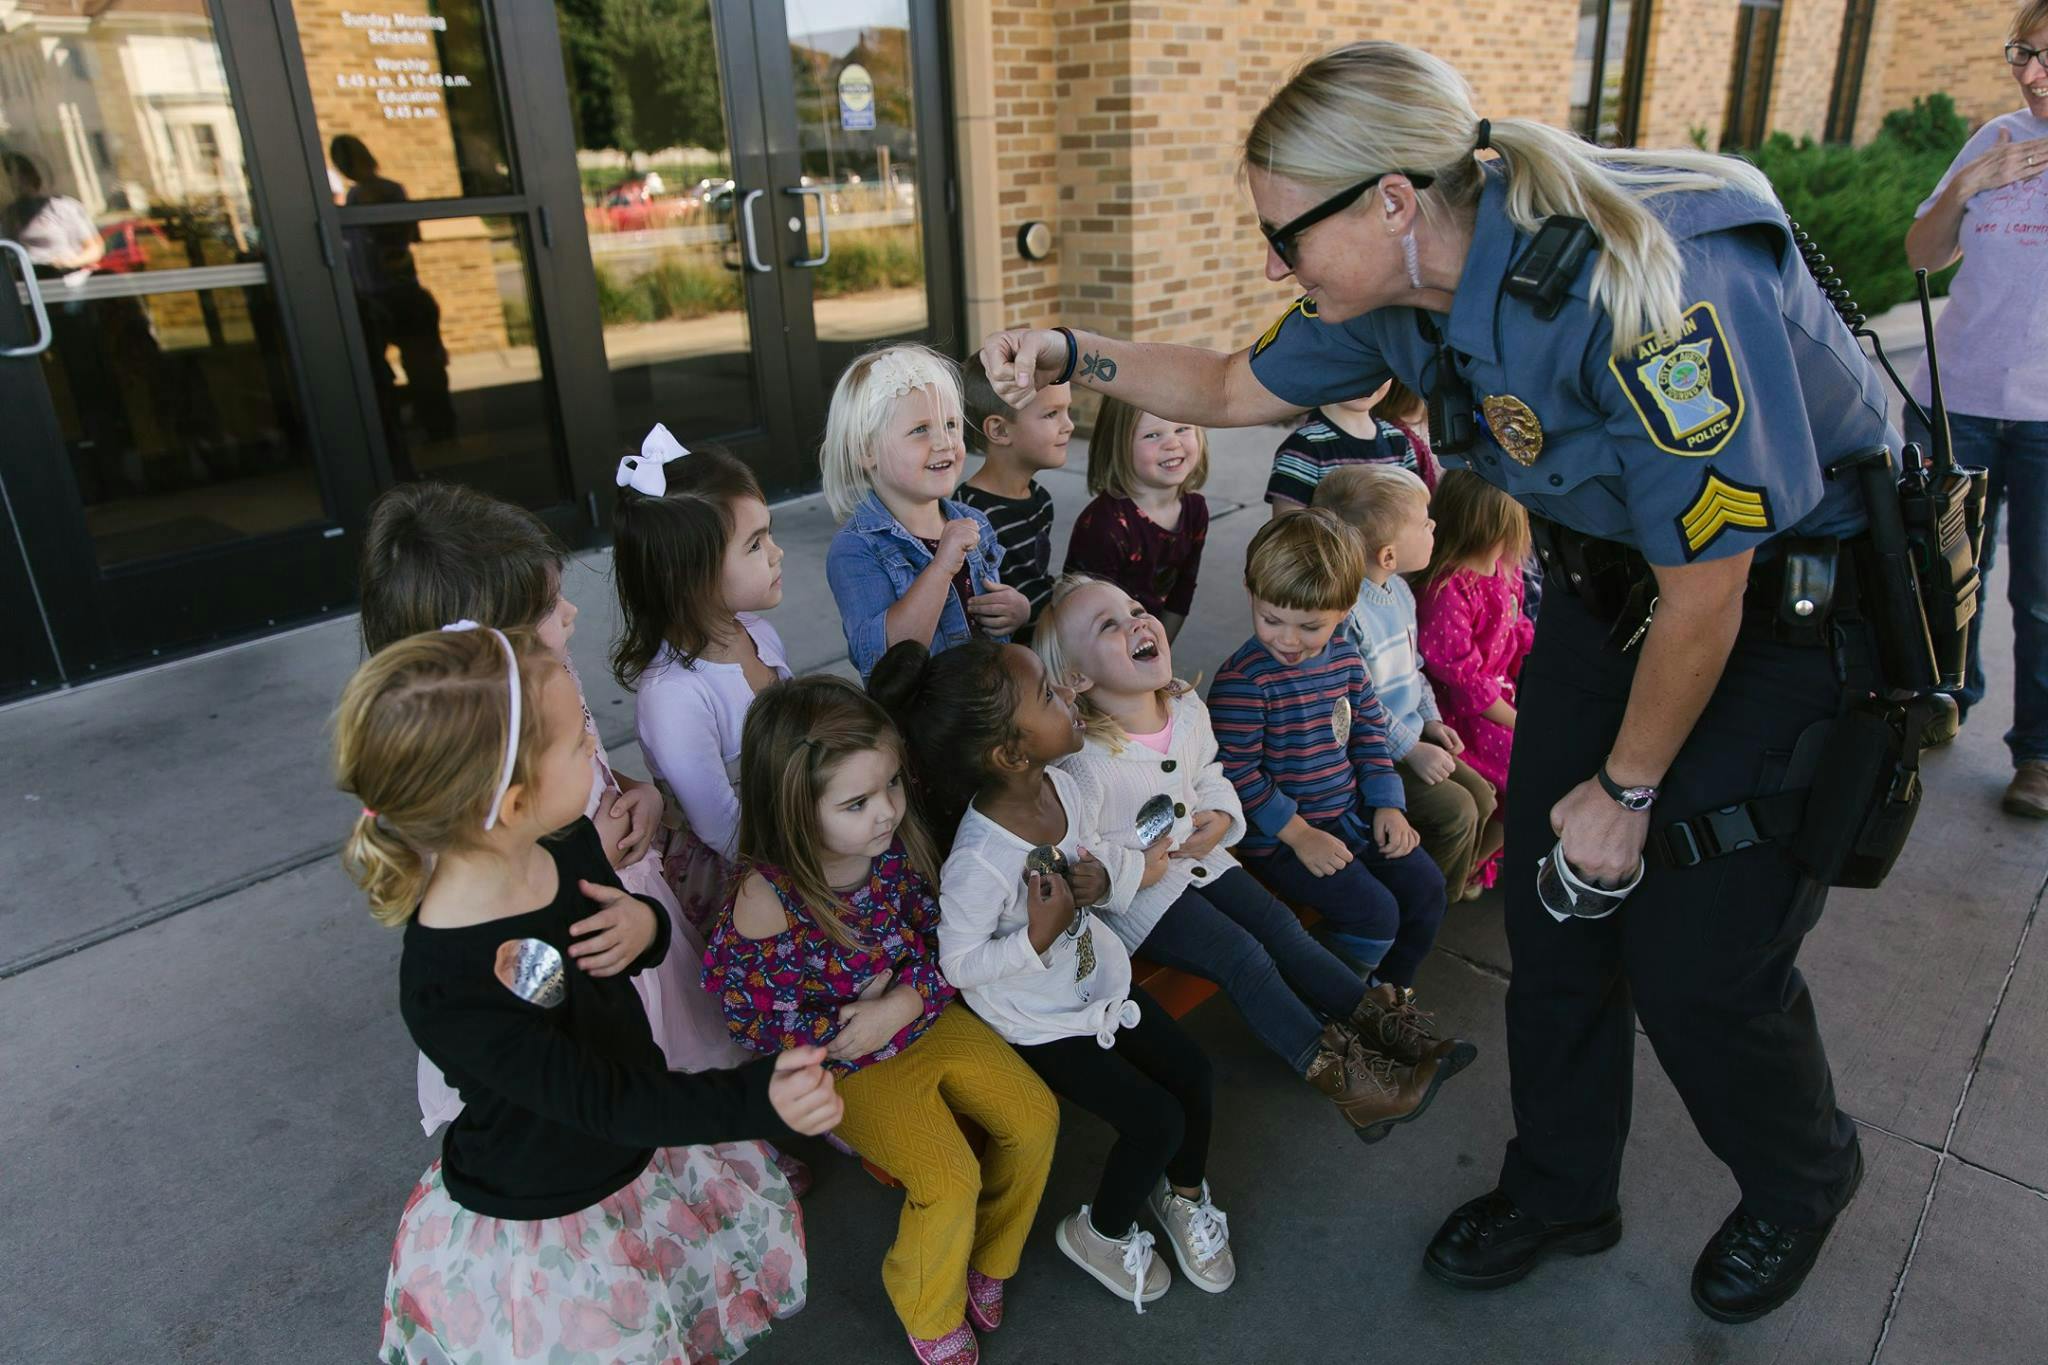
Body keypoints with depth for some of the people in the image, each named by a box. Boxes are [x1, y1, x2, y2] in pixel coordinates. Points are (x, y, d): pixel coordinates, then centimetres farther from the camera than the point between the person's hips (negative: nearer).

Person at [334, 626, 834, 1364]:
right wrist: (757, 1099, -51)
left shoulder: (565, 843, -15)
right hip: (537, 1232, -7)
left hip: (640, 1156, 7)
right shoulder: (449, 991, -35)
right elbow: (604, 1100, -35)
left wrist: (645, 925, -21)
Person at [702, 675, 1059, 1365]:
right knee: (949, 1179, -15)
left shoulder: (897, 845, -16)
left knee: (1034, 1116, 1)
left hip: (923, 1017, 5)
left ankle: (985, 1258, 30)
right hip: (847, 1062, -5)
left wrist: (901, 1004, -20)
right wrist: (846, 1029, -20)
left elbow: (939, 938, -5)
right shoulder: (766, 902, -30)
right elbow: (753, 1017, -17)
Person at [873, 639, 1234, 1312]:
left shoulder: (1068, 787, -16)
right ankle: (1100, 1232, 26)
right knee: (1157, 1121, -5)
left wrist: (1106, 874, -18)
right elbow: (958, 963, -23)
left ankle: (1184, 1194, 39)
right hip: (1040, 1022, -7)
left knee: (1195, 1078, 8)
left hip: (1098, 974, 7)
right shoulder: (979, 860, -36)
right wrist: (1037, 938, -34)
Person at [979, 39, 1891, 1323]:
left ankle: (1803, 1180, 33)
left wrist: (1627, 787, -13)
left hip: (1790, 602, -6)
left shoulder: (1646, 291, -35)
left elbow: (1704, 596, -26)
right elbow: (1236, 389, 8)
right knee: (1554, 903, 8)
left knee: (1697, 952, -2)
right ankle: (1562, 1189, 32)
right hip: (1612, 577, 7)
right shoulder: (1404, 282, -10)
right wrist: (1069, 353, -2)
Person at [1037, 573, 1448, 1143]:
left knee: (1282, 926, -1)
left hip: (1198, 856, 7)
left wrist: (1221, 815, -4)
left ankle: (1380, 1024, 9)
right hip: (1136, 897, -7)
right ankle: (1337, 1075, -6)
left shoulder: (1188, 708, -5)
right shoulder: (1082, 761, -29)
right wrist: (1136, 871, -27)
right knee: (1242, 957, -15)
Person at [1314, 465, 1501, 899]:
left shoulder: (1398, 590, 5)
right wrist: (1411, 749, -20)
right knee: (1454, 810, -15)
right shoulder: (1344, 611, -28)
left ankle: (1456, 877, 31)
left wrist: (1430, 719, 9)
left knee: (1482, 796, 8)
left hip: (1412, 734, 10)